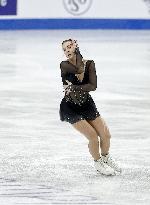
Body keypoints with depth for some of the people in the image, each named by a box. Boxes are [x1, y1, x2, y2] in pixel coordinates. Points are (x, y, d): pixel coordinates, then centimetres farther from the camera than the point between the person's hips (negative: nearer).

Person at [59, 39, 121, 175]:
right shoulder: (64, 65, -16)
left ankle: (105, 157, 33)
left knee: (106, 135, 1)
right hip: (70, 108, -4)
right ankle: (98, 163, 14)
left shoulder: (89, 64, -9)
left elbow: (93, 86, -20)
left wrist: (74, 88, -28)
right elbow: (79, 70, -32)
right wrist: (77, 53, -20)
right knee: (93, 136, -14)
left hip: (87, 104, 4)